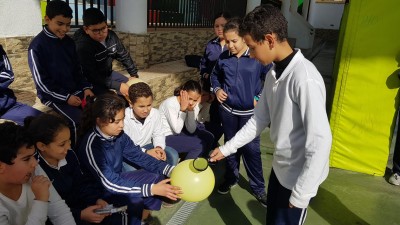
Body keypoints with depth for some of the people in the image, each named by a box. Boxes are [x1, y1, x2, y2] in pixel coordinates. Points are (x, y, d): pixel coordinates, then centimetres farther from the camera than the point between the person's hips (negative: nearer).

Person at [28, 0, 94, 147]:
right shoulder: (37, 46, -12)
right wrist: (66, 97, -17)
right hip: (53, 95, -6)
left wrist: (85, 88, -3)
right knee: (77, 120, -26)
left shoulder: (68, 42, 6)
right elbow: (41, 81, -13)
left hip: (75, 90, 6)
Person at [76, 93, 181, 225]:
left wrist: (170, 170, -17)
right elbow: (110, 183, -30)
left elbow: (138, 156, -4)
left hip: (116, 179, 7)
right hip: (99, 191, -7)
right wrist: (152, 189, -34)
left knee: (158, 178, -3)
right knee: (135, 198, -29)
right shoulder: (91, 146, -30)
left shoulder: (118, 134, -10)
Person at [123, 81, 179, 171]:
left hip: (147, 146, 4)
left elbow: (158, 134, 3)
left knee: (173, 155, -14)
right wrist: (146, 152, -31)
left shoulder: (155, 114, -10)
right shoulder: (124, 118, -25)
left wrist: (159, 147, -20)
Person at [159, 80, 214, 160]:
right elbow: (177, 130, -23)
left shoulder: (192, 104, -8)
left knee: (208, 137, 1)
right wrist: (183, 109, -27)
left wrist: (191, 110, -22)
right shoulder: (170, 103, -26)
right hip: (165, 138, -7)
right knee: (199, 145, -17)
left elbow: (191, 130, -10)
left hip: (179, 132, 7)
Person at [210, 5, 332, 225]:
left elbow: (321, 141, -28)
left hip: (299, 174, -8)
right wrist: (227, 148, 9)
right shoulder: (273, 73, 0)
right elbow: (260, 119, 9)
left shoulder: (305, 79, -29)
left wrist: (301, 194, -21)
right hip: (279, 166, 8)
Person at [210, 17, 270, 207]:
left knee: (251, 149, 3)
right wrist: (217, 89, -2)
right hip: (228, 110, 3)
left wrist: (260, 99, -13)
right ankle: (231, 178, 39)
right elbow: (215, 75, 16)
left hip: (250, 113, -3)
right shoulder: (223, 57, -3)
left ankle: (258, 187, 22)